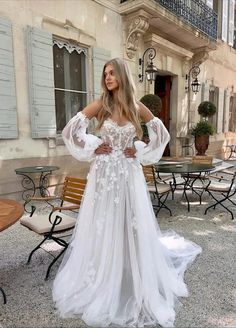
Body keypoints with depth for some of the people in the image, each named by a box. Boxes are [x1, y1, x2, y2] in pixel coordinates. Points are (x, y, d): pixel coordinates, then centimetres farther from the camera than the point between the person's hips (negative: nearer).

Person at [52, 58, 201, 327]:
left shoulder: (138, 107, 1)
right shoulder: (100, 105, -2)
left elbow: (162, 134, 10)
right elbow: (70, 130, 1)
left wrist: (141, 153, 0)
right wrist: (92, 150, -4)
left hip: (129, 174, 1)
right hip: (104, 173, 0)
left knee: (133, 226, 9)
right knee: (104, 226, 9)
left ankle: (136, 282, 33)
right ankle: (102, 281, 32)